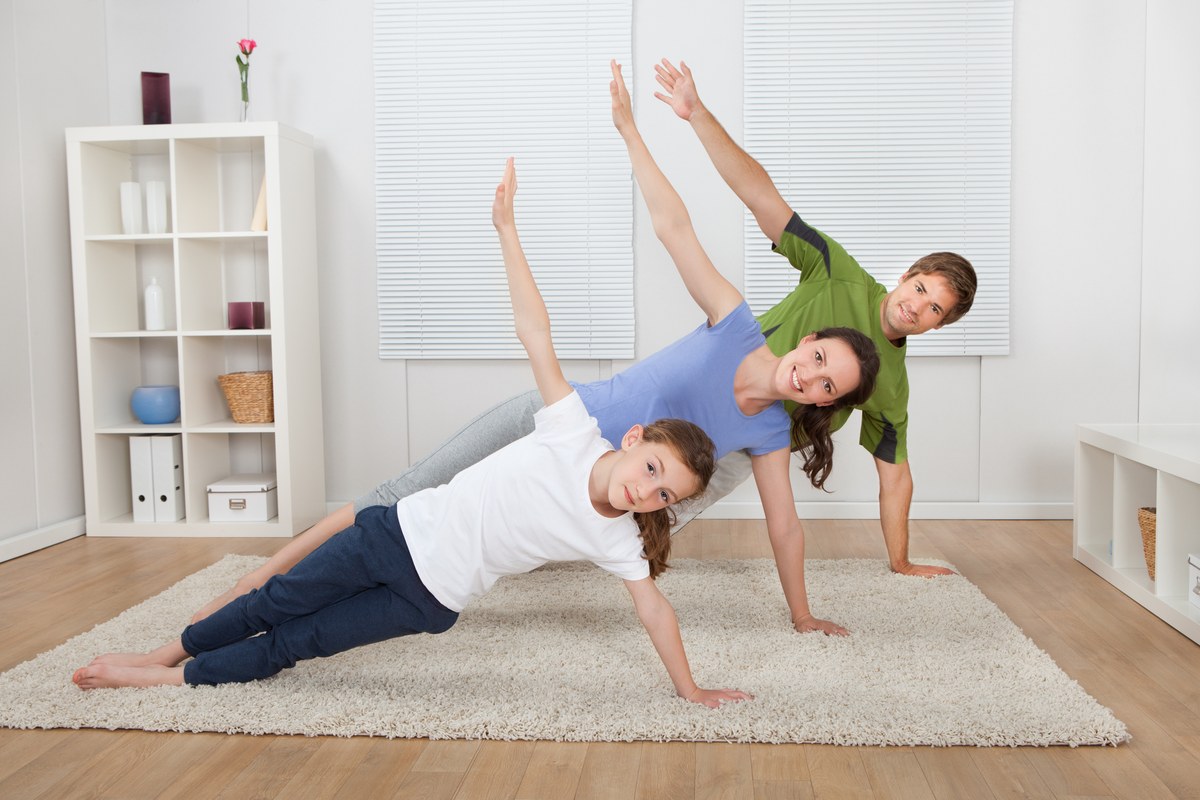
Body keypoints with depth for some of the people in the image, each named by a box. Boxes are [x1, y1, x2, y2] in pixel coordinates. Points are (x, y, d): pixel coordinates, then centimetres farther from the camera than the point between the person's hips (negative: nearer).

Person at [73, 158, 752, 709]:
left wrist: (691, 690, -2)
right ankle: (165, 653, 34)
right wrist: (506, 228, -24)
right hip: (401, 532, 0)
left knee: (294, 644, 3)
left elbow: (655, 608, -3)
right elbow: (535, 333, -21)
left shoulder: (618, 539, -13)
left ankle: (174, 676, 23)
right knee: (278, 602, 11)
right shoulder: (576, 432, -17)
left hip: (431, 601, 1)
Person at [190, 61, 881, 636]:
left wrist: (803, 617, 7)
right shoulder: (738, 327, -11)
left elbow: (785, 524, 3)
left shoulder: (771, 434, -4)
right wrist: (629, 128, -17)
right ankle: (250, 587, 7)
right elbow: (675, 228, -14)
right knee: (400, 502, -4)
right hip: (546, 421, -2)